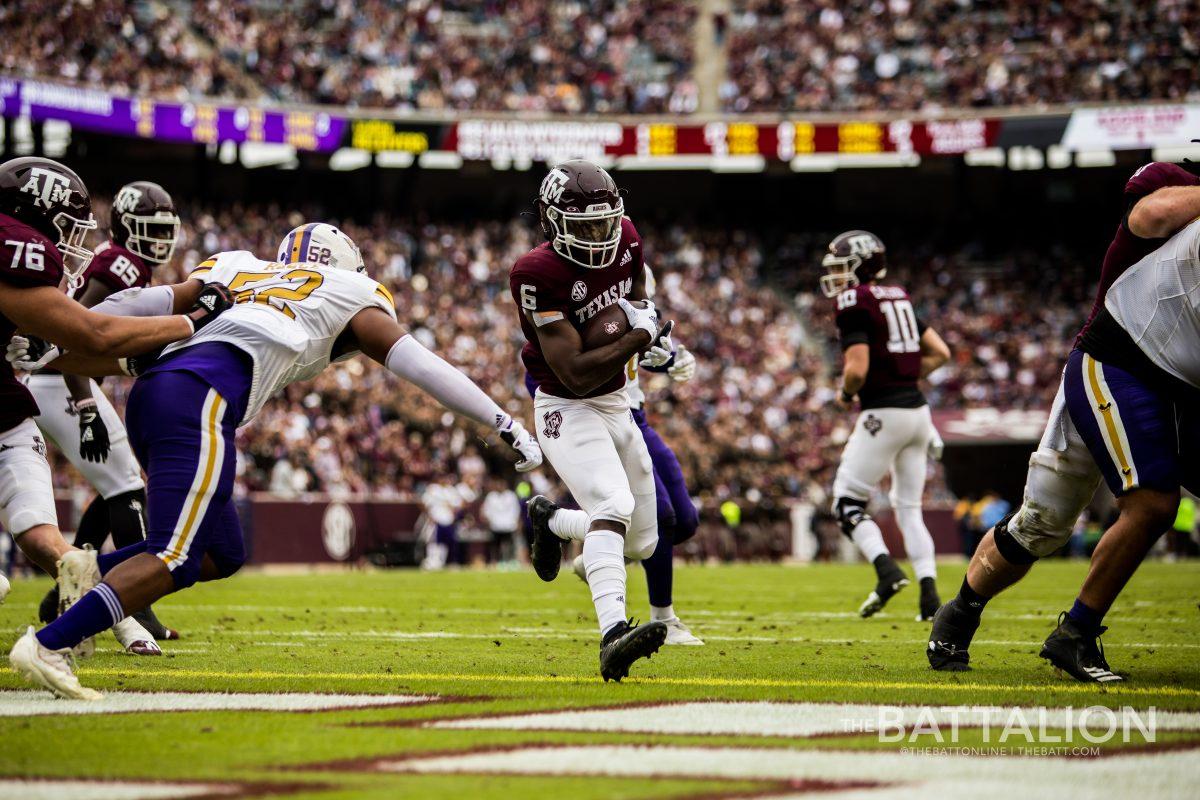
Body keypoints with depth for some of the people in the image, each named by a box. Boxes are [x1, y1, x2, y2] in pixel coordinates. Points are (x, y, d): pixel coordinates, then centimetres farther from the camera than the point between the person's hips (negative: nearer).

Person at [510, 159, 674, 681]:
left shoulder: (624, 239, -5)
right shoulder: (539, 273, -25)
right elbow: (576, 373, -28)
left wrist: (650, 327, 4)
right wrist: (640, 336, -25)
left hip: (616, 405, 7)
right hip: (568, 410, -7)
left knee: (642, 543, 12)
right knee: (613, 506, -32)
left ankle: (550, 521, 39)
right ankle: (613, 635, -46)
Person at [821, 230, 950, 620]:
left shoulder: (854, 303, -10)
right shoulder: (899, 298, 16)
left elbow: (857, 369, -19)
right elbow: (940, 353, 17)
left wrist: (846, 394, 1)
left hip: (884, 413, -8)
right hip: (917, 408, 8)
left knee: (847, 502, 1)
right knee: (909, 507, 13)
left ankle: (887, 569, -17)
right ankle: (929, 590, 1)